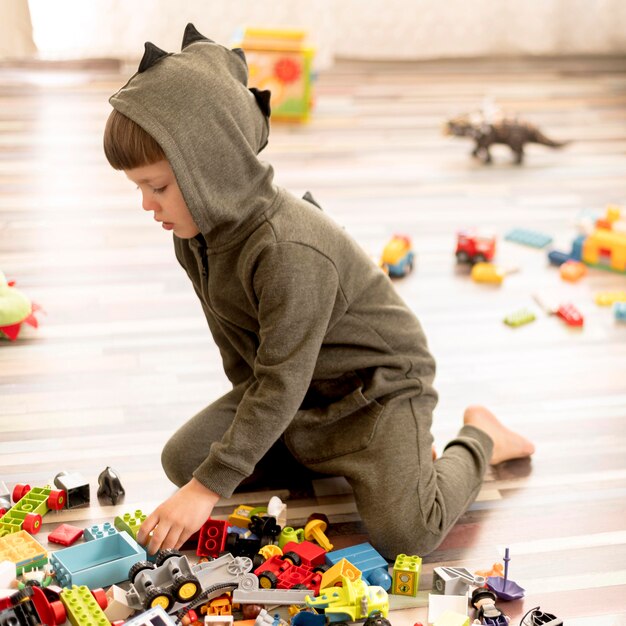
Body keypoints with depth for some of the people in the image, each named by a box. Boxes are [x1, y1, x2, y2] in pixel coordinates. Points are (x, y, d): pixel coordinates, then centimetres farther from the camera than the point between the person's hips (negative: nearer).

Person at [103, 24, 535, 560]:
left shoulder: (290, 250, -36)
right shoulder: (195, 232, -8)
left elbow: (282, 383, -33)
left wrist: (209, 487, -32)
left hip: (378, 383, -8)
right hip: (297, 393, 8)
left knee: (405, 534, -23)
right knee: (182, 458, -2)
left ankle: (479, 439, 8)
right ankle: (330, 451, 10)